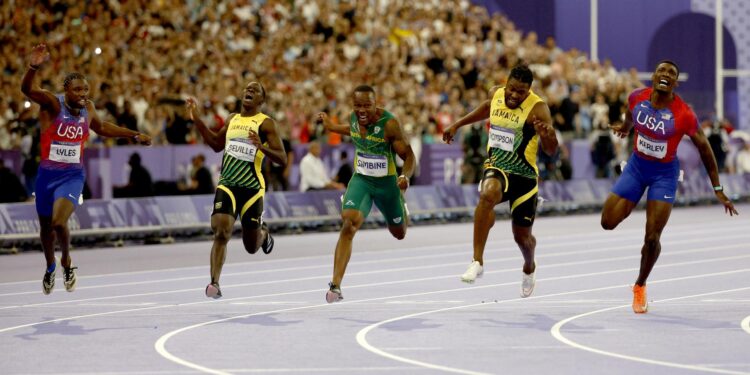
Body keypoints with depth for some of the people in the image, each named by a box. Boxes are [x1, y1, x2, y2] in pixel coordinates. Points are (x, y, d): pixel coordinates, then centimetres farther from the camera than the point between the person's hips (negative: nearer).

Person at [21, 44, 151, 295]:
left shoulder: (88, 108, 0)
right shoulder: (52, 104, -14)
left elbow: (101, 127, 24)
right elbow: (27, 90, -35)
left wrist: (134, 135, 25)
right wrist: (33, 68, -56)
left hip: (73, 175, 1)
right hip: (48, 173, -1)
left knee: (59, 222, -22)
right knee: (46, 226, 15)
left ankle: (67, 262, 6)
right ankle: (50, 267, 44)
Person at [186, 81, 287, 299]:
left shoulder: (266, 123, -4)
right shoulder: (232, 119, 13)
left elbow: (282, 159, -9)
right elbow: (217, 144, 27)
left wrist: (262, 147, -28)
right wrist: (196, 119, 20)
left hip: (252, 188, -3)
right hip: (227, 185, 3)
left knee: (252, 246, 10)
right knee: (221, 233, -20)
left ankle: (263, 233, 47)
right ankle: (214, 283, -19)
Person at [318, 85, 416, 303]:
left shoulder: (389, 124, -22)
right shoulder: (354, 119, -7)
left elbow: (409, 156, -19)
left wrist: (406, 176, -37)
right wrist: (332, 127, 18)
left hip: (387, 183, -2)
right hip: (360, 180, 2)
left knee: (399, 233, 20)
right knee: (348, 225, -24)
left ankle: (402, 211, 61)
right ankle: (335, 285, -27)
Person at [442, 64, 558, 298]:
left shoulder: (537, 108, -18)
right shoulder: (497, 95, -3)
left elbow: (551, 151, -25)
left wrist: (547, 136, -47)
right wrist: (457, 125, 26)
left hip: (524, 175, -2)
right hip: (497, 168, 2)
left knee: (522, 235, 10)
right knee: (488, 194, -35)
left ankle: (529, 268, 48)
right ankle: (477, 261, -33)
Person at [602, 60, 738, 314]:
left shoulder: (683, 114, -23)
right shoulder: (637, 98, -14)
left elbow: (704, 148, -12)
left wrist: (718, 190, -9)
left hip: (664, 173, -3)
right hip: (636, 166, 3)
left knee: (652, 238, -7)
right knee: (608, 222, -1)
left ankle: (640, 286, 18)